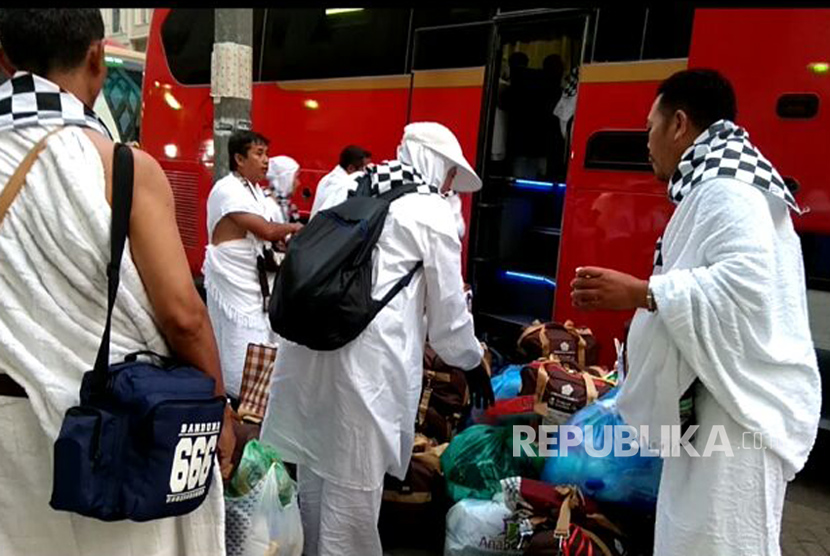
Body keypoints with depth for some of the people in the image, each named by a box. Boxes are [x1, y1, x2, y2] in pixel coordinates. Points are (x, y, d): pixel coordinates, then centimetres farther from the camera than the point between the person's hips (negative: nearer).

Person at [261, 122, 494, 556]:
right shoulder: (431, 211, 0)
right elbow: (447, 308, 3)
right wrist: (471, 363, 19)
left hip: (312, 344, 8)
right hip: (366, 360, -7)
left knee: (316, 470, 21)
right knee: (353, 486, 4)